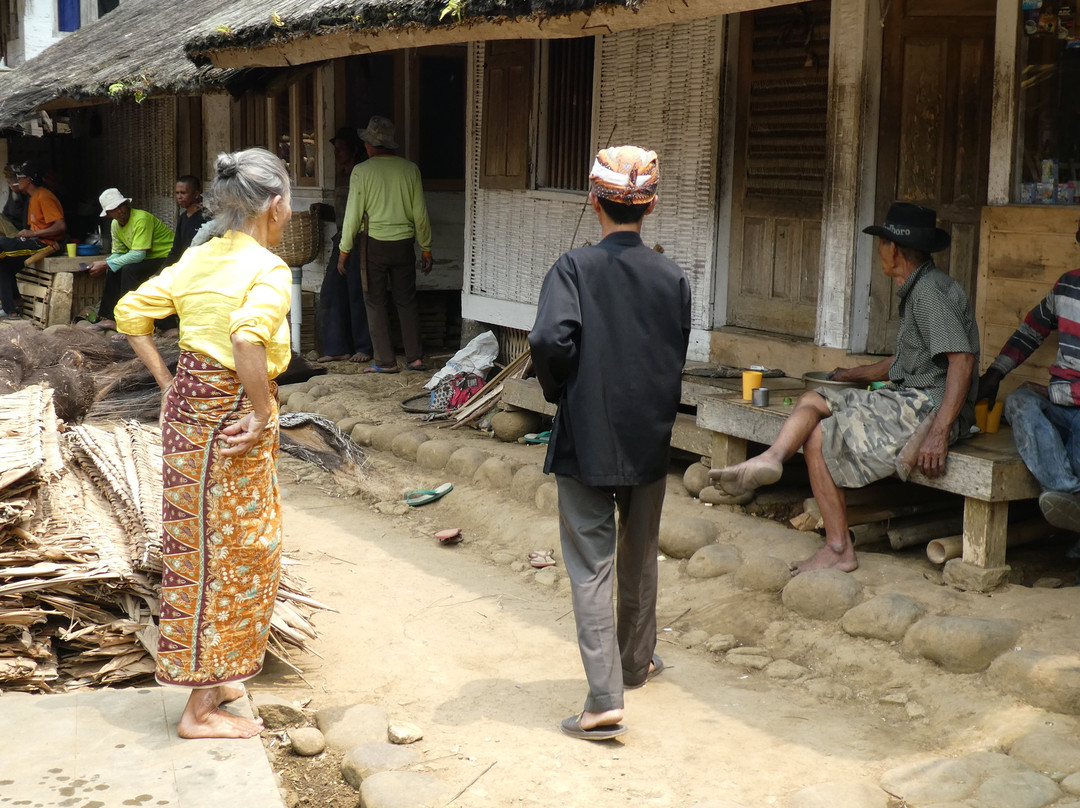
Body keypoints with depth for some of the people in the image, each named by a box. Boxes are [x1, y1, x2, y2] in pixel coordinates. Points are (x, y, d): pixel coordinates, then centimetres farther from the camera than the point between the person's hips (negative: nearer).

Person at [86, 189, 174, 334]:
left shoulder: (141, 218, -24)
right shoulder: (116, 225, 4)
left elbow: (138, 255, -28)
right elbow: (119, 253, 10)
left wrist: (106, 264, -25)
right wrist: (102, 265, -12)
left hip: (167, 256, -9)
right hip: (149, 258, 9)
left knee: (129, 270, -26)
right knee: (113, 271, -2)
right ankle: (110, 318, 3)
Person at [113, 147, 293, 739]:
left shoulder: (199, 257, 7)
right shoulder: (268, 270, -17)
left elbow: (130, 313, 10)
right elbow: (247, 338, -35)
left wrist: (168, 385, 12)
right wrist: (263, 415, -23)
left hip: (187, 407, 8)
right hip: (231, 419, -8)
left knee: (206, 550, 20)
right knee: (229, 556, 3)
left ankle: (214, 677, 34)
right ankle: (202, 709, 11)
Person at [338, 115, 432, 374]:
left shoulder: (362, 171, -7)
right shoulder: (410, 169, 1)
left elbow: (353, 215, -6)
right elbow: (420, 214, 4)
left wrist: (344, 250, 2)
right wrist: (426, 249, 12)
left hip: (375, 244, -3)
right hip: (404, 244, 3)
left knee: (376, 302, 5)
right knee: (406, 301, 11)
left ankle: (385, 361, 5)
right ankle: (415, 357, 10)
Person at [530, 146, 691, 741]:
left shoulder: (575, 268, -12)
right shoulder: (672, 278, -2)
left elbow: (551, 339, -26)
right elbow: (676, 362, 4)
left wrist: (560, 391, -8)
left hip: (585, 441, -3)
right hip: (649, 441, 4)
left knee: (591, 566, -1)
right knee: (639, 558, 21)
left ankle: (605, 700, -7)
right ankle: (636, 661, 39)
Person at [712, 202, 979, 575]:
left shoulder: (930, 292, -15)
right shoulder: (917, 290, 18)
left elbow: (962, 360, -25)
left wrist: (939, 432, -32)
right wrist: (854, 375, 42)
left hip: (927, 405, -10)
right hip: (906, 398, 10)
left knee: (819, 438, -14)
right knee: (813, 400, 3)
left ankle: (839, 550, -12)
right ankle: (771, 458, -23)